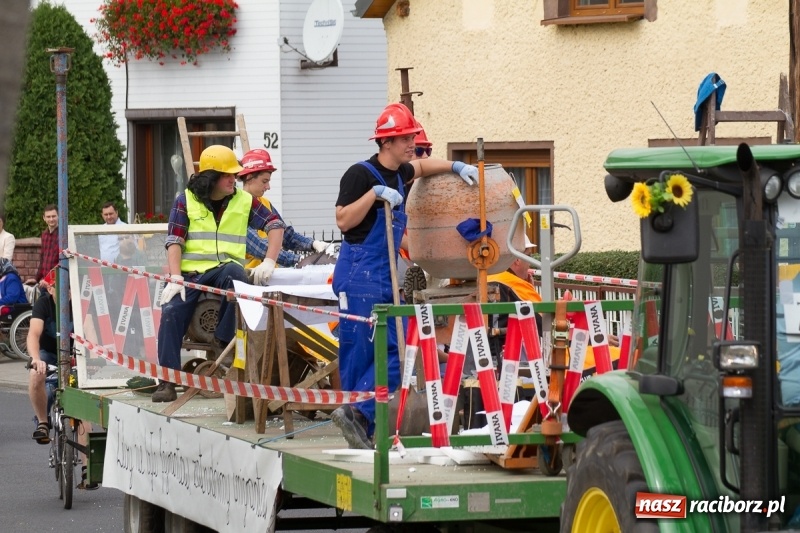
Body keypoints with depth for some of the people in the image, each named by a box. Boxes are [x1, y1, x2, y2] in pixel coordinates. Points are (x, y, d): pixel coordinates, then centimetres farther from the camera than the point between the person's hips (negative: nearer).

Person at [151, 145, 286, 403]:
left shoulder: (244, 201, 9)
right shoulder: (186, 200, 5)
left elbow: (275, 225, 6)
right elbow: (174, 241, -1)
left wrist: (269, 262, -10)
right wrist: (175, 279, -16)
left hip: (226, 268, 0)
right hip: (191, 272, 0)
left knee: (234, 272, -37)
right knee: (171, 311, -24)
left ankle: (225, 339, -25)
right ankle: (167, 380, -20)